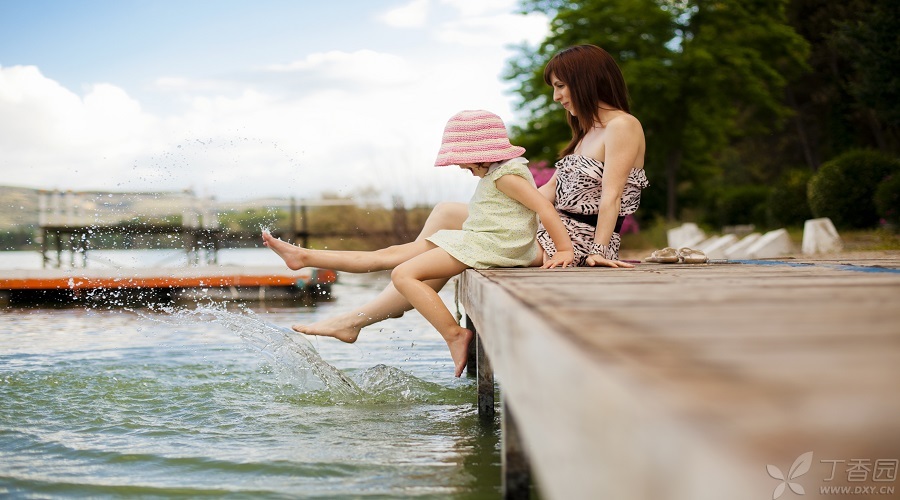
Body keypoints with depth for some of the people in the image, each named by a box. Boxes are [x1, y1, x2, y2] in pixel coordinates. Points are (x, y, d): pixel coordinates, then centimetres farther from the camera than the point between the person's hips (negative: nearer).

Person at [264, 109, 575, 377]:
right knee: (390, 255, 9)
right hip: (477, 240, 10)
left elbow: (544, 207, -22)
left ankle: (454, 334, -22)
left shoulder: (506, 175, -14)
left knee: (404, 274, -20)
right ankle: (304, 258, 12)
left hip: (486, 245, -10)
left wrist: (564, 250, -24)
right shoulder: (498, 174, 17)